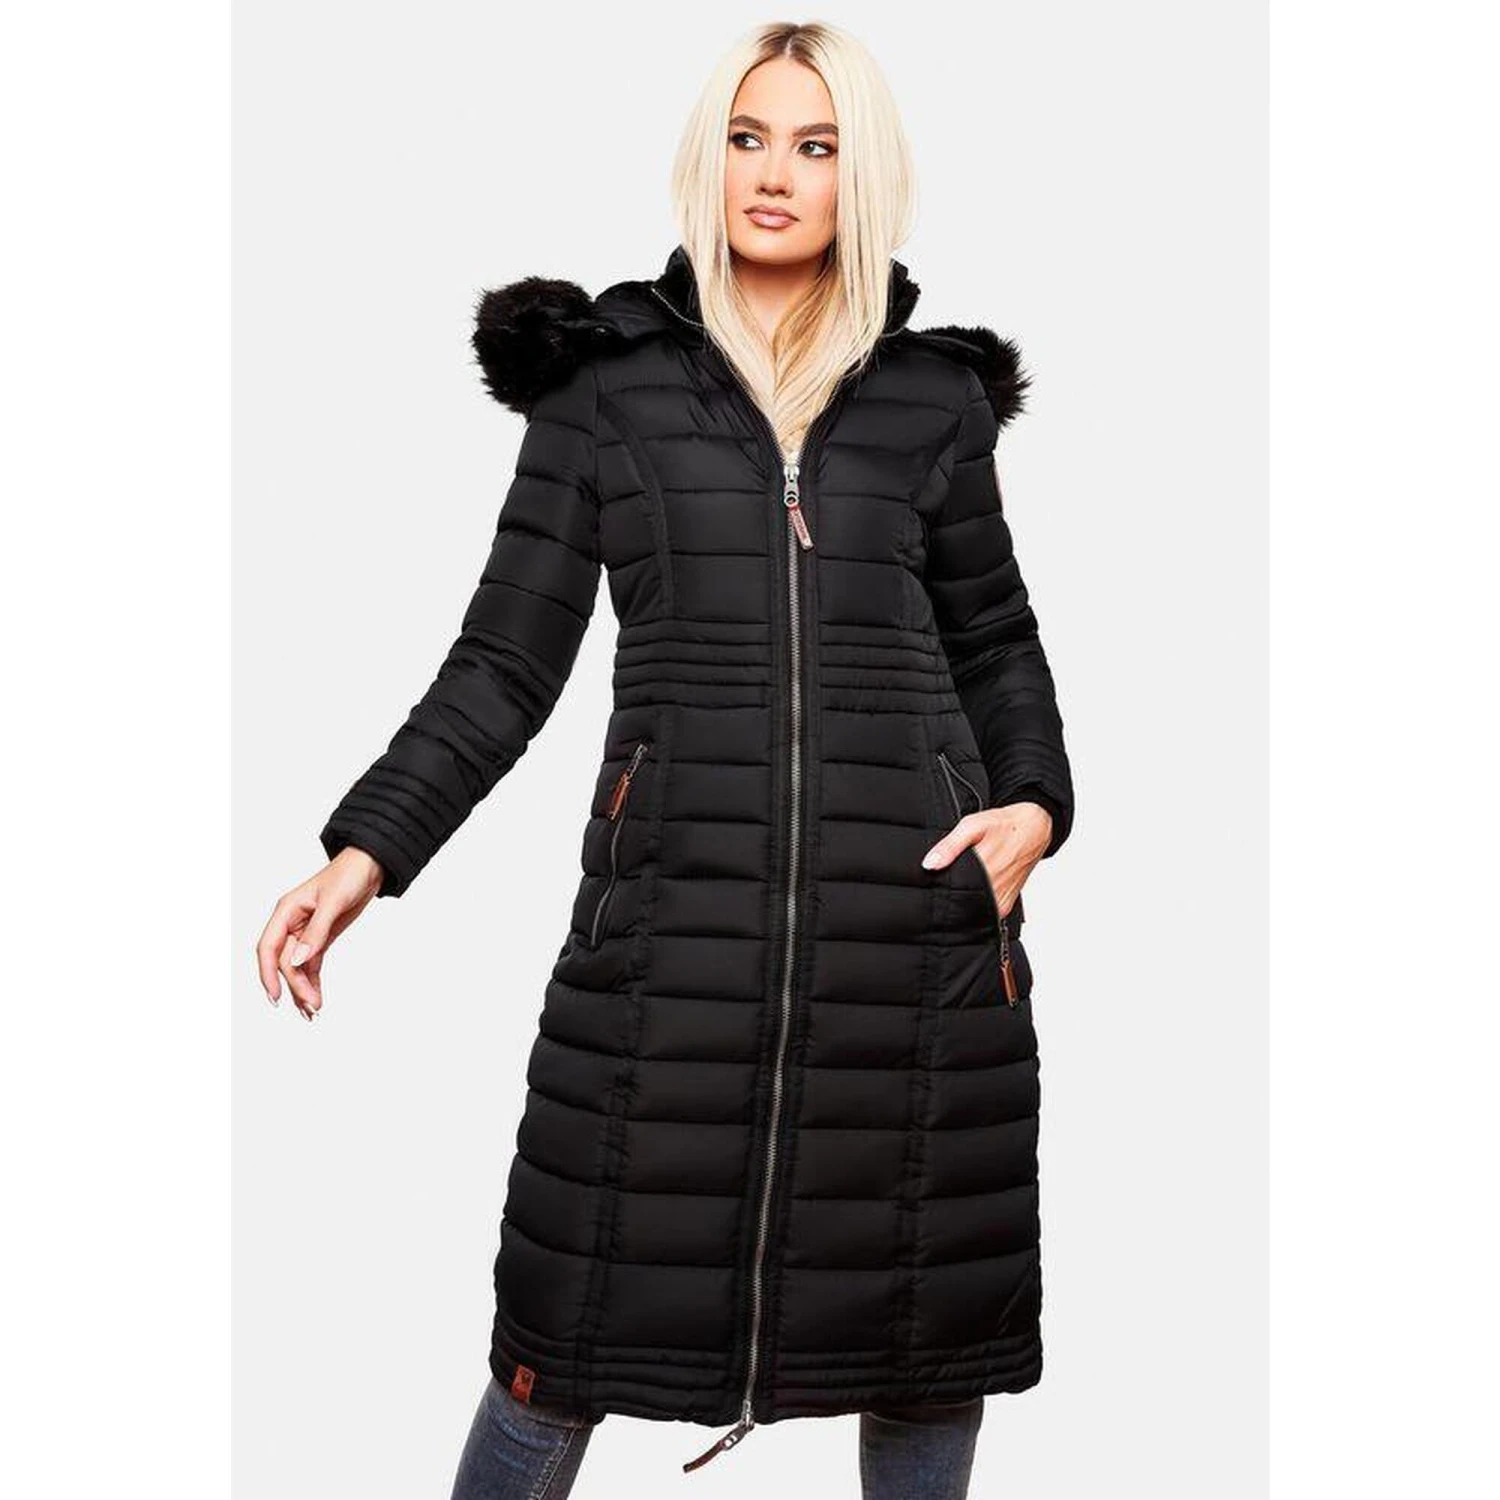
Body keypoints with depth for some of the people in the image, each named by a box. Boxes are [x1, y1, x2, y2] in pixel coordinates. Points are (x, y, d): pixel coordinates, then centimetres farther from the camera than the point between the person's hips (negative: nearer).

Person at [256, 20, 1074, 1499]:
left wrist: (1034, 802, 0)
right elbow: (506, 664, 5)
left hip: (910, 895, 2)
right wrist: (366, 849, -5)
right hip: (680, 896, -1)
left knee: (922, 1303, 10)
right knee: (585, 1312, 2)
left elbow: (993, 639, 18)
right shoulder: (606, 383, 6)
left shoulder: (935, 396, 10)